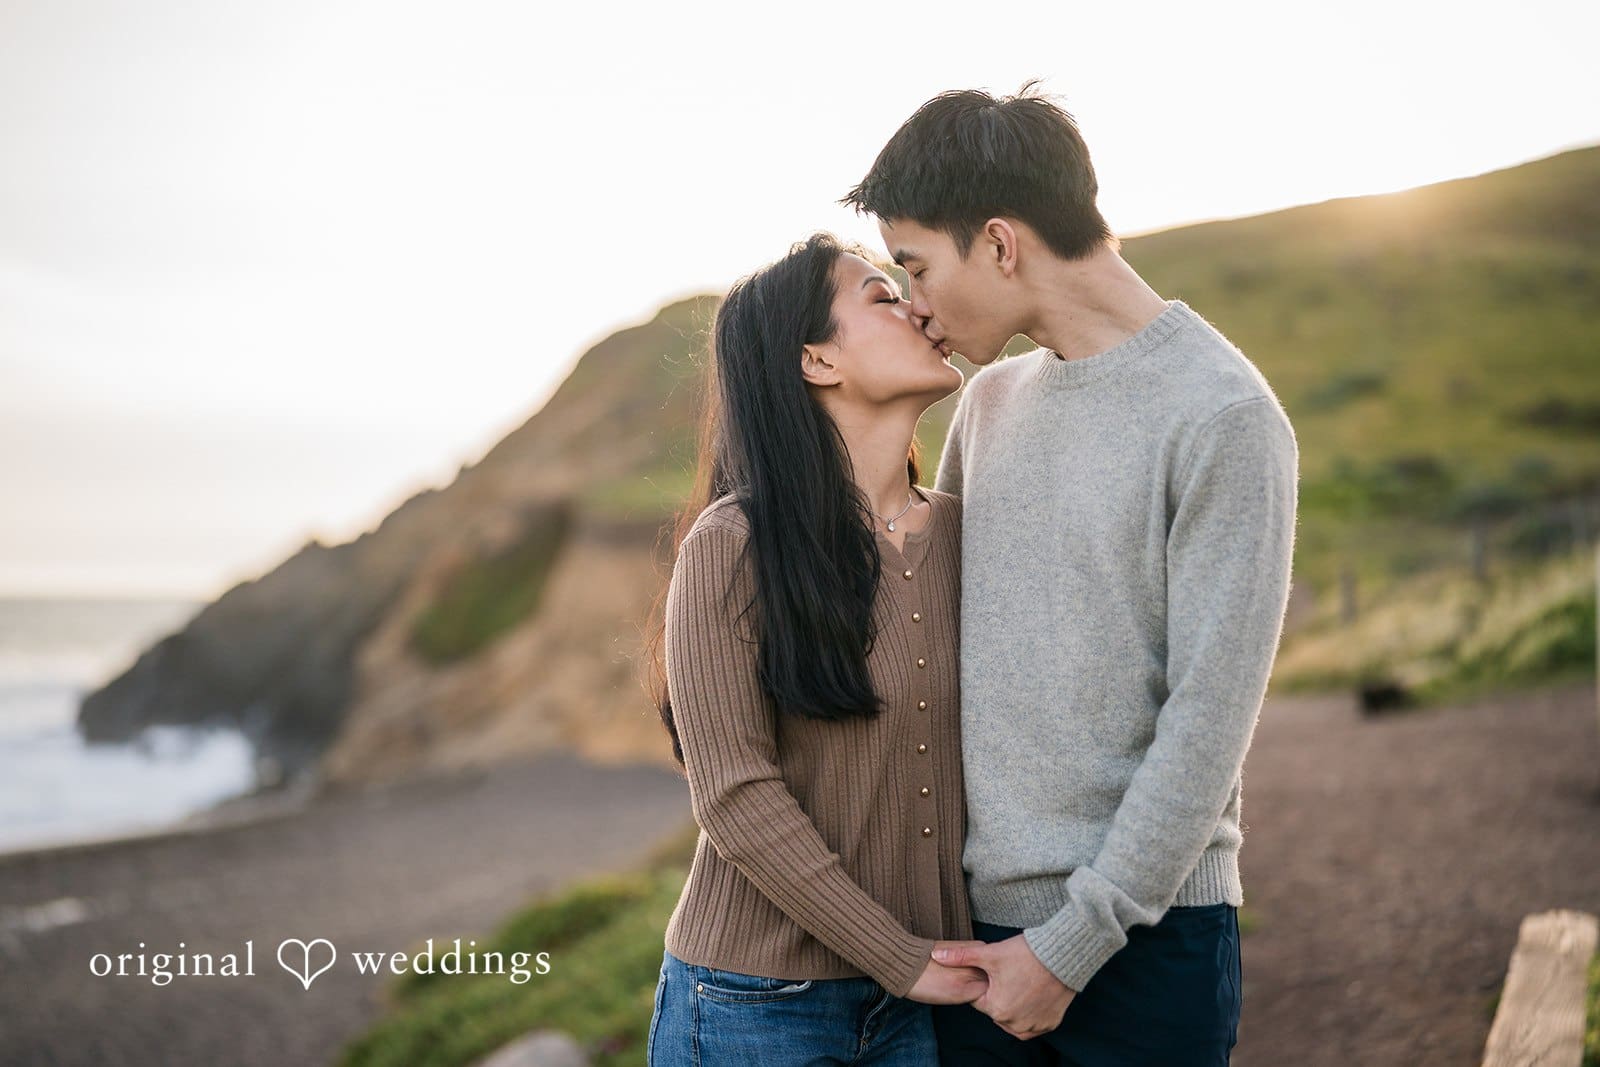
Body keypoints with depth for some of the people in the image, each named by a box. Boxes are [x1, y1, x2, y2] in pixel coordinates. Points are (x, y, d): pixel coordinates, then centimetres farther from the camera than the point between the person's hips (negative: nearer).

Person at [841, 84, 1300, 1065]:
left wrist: (1070, 946, -13)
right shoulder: (991, 401, 9)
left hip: (1143, 936, -5)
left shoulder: (1223, 418, -11)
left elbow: (1209, 722, -14)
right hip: (975, 918, 5)